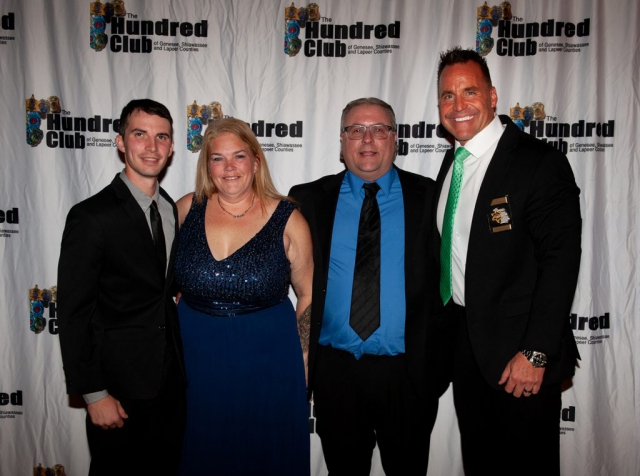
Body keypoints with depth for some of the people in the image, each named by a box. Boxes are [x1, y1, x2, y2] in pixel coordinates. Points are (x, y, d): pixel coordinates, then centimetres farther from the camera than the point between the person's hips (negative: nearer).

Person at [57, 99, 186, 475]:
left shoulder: (174, 211, 4)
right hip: (120, 385, -6)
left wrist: (183, 364, 7)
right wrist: (94, 395, -13)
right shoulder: (92, 217, -16)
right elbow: (73, 314, -14)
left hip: (172, 380, 6)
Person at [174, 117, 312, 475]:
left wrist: (303, 363, -2)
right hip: (196, 357, 2)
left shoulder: (288, 219, -9)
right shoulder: (186, 209, -2)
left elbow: (308, 295, -1)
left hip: (268, 361, -2)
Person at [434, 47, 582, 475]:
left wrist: (535, 353, -20)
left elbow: (561, 263, -18)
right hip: (465, 343, 7)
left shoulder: (541, 163, -14)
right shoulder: (453, 161, 8)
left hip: (517, 351, -6)